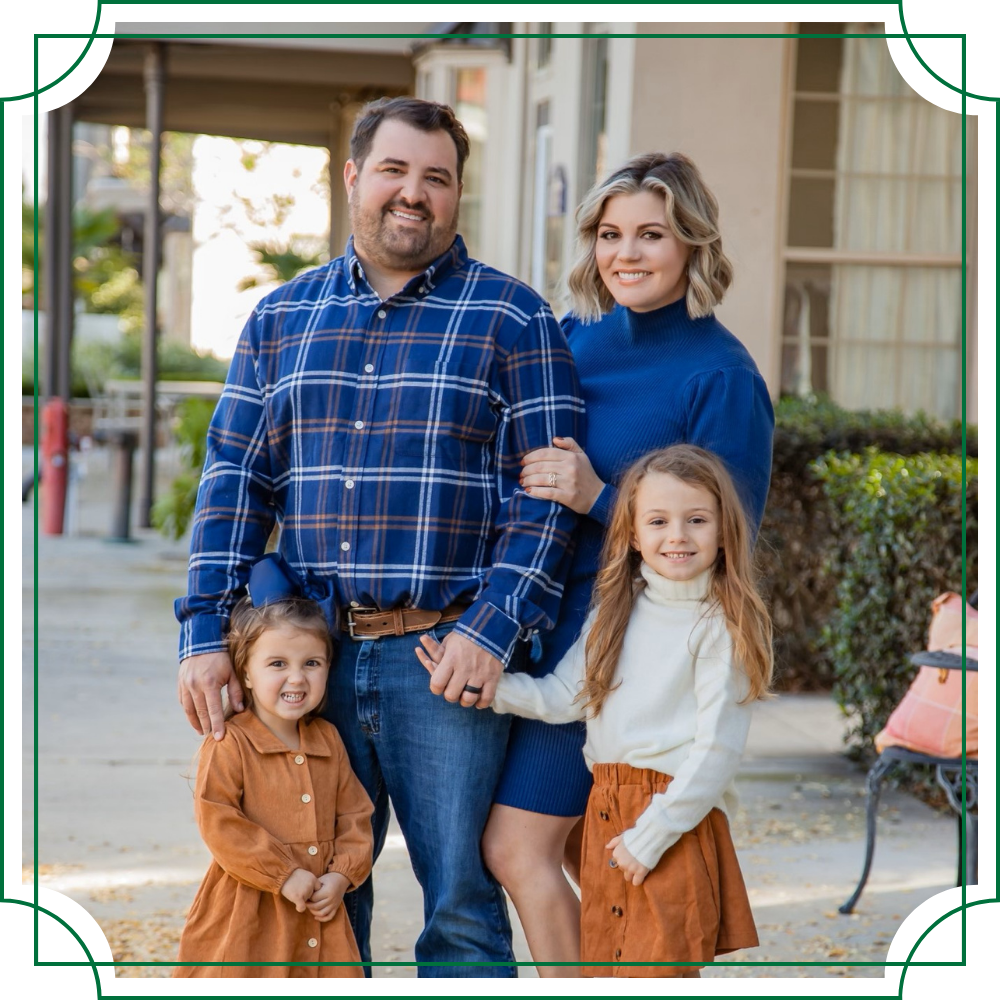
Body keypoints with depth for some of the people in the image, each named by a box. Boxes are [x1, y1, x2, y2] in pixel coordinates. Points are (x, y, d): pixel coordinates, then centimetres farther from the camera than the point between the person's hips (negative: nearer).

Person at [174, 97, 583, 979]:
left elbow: (548, 494, -3)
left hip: (447, 656, -3)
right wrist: (205, 632, 1)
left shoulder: (512, 319, 2)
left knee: (460, 898, -2)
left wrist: (494, 628, -14)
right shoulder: (283, 318, 13)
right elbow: (235, 476, 11)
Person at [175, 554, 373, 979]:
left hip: (319, 912, 5)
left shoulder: (328, 741, 9)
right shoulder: (228, 743, -10)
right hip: (247, 916, -5)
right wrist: (284, 875, -17)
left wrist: (342, 874, -5)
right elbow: (218, 823, -16)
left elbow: (355, 815, 11)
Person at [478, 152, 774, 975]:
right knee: (586, 857, 14)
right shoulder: (574, 340, 7)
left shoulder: (721, 376, -13)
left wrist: (598, 497, -23)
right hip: (545, 619, 7)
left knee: (518, 848, -7)